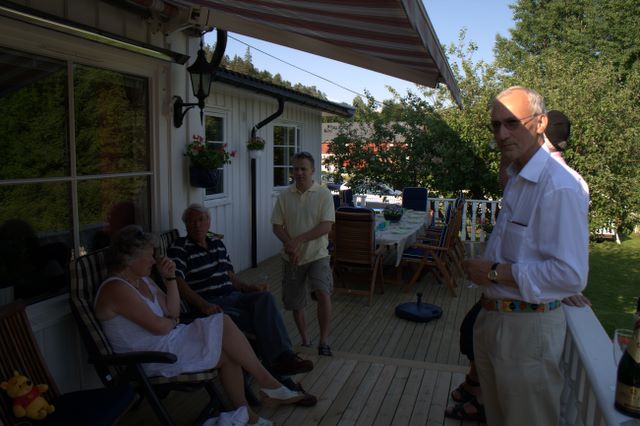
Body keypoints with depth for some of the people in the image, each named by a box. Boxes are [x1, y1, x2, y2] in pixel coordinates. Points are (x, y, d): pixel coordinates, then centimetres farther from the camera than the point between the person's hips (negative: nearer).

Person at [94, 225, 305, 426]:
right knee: (223, 324, -16)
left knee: (228, 354, -8)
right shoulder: (116, 289, -20)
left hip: (167, 342, 10)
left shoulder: (142, 279, 11)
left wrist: (170, 277, -3)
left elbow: (173, 312, 8)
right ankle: (267, 383, -4)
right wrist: (171, 321, -1)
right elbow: (159, 327, -24)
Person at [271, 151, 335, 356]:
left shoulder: (324, 194, -6)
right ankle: (305, 340, 33)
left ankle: (324, 341, -6)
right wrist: (290, 245, -18)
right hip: (292, 258, 3)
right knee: (295, 303, 12)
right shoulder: (285, 196, 1)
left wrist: (298, 240, -20)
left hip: (317, 255, -3)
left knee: (323, 293, -23)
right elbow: (277, 226, 0)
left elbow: (326, 226, -14)